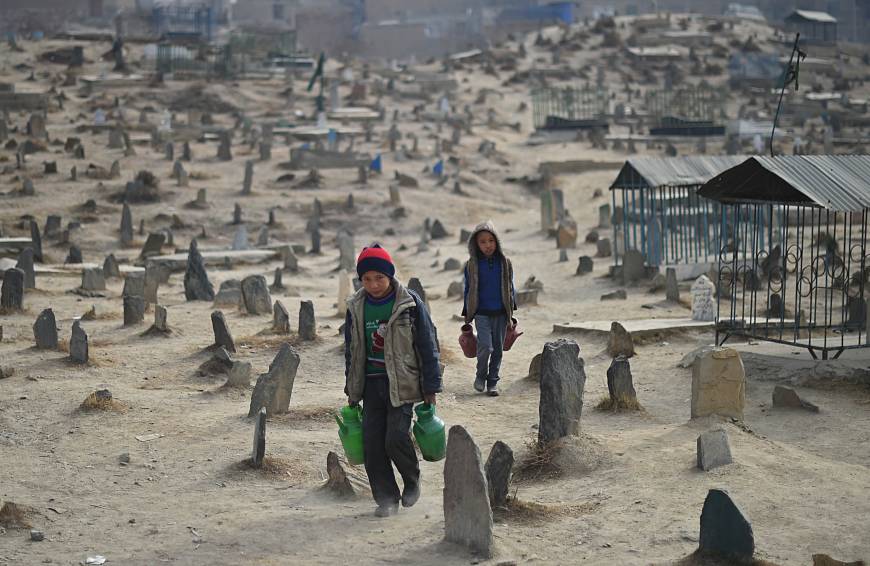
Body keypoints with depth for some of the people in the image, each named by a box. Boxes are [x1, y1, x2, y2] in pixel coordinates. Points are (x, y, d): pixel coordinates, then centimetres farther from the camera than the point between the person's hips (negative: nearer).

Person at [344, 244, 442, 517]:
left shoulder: (410, 303, -7)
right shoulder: (356, 307, 4)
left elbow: (428, 346, -3)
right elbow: (351, 350, 15)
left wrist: (430, 387, -3)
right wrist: (352, 390, 14)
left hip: (402, 383, -4)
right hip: (372, 383, 4)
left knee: (396, 438, -13)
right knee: (372, 443, -1)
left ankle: (412, 481, 15)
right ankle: (386, 498, 12)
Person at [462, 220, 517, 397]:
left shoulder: (505, 263, 2)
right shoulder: (472, 265, -1)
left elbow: (511, 288, 11)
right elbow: (468, 290, 6)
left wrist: (512, 310, 10)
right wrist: (467, 315, 6)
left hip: (501, 314, 2)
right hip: (481, 313, -2)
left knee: (498, 348, 6)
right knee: (485, 346, -14)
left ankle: (493, 382, 19)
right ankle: (481, 375, 11)